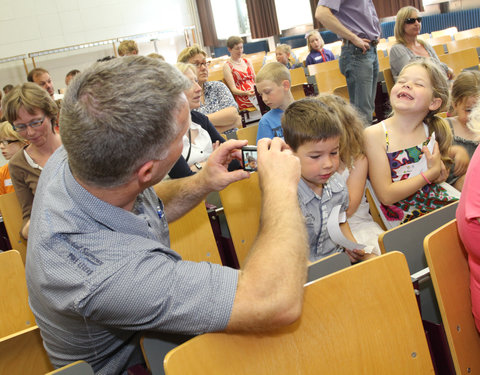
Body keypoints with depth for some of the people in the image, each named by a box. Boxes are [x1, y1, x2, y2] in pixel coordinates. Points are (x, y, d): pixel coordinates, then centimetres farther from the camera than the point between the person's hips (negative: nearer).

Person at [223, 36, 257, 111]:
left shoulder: (247, 61, 21)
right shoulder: (227, 66, 4)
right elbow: (233, 89, -3)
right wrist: (246, 93, -23)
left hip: (256, 93, 6)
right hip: (243, 99, -6)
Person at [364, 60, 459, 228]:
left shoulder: (432, 129, 3)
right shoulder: (375, 134, -10)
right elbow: (386, 195, -15)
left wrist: (440, 167, 1)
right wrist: (431, 173, -11)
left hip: (441, 204, 5)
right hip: (405, 221, -5)